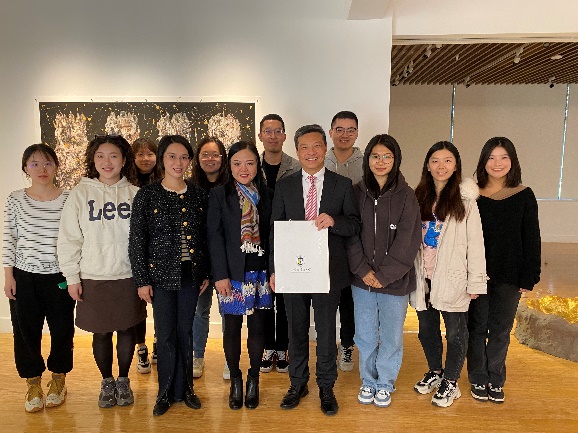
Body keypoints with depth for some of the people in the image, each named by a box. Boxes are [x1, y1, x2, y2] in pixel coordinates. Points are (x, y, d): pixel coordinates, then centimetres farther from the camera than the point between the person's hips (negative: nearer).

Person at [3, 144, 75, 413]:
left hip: (60, 277, -1)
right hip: (24, 278, 1)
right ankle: (33, 385, 30)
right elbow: (8, 240, 3)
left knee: (62, 330, 8)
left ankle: (58, 380, 31)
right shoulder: (15, 200, 0)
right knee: (26, 331, 9)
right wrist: (8, 276, -1)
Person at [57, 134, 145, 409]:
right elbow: (68, 238, -1)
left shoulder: (135, 194, 0)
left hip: (128, 276, 1)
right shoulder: (80, 193, -2)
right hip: (93, 278, 0)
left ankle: (123, 380, 33)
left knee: (127, 330, 11)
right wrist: (72, 277, -2)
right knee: (101, 333, 11)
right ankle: (107, 382, 34)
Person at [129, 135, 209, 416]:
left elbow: (206, 237, 7)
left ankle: (184, 387, 29)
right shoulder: (147, 195, -5)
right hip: (161, 275, -2)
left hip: (191, 275, 2)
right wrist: (142, 280, -7)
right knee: (165, 334, 7)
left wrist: (207, 274, 6)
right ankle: (166, 392, 26)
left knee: (185, 332, 12)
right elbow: (136, 241, -5)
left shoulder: (199, 195, 3)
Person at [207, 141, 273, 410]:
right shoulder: (218, 195, -1)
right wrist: (220, 275, -10)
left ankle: (253, 380, 26)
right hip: (232, 273, -2)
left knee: (257, 326, 9)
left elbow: (272, 235, 7)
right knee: (232, 327, 6)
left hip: (260, 272, 2)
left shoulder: (267, 195, 6)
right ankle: (235, 380, 25)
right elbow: (214, 237, -5)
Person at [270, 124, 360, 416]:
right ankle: (298, 384, 34)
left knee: (326, 331, 10)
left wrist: (334, 220, -21)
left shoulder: (342, 185, 1)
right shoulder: (284, 186, 4)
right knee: (296, 330, 14)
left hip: (328, 270, -1)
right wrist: (274, 269, -1)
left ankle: (326, 388, 30)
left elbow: (355, 225, 0)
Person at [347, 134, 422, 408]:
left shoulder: (406, 196, -6)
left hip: (395, 280, -2)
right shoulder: (357, 193, 1)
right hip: (362, 279, 2)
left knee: (391, 336, 12)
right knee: (365, 336, 14)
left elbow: (407, 241, -9)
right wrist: (363, 270, -9)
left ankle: (385, 384, 33)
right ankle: (368, 381, 35)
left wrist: (384, 275, -12)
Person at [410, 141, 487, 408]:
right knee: (427, 328, 17)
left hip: (453, 278, -4)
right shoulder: (420, 197, 7)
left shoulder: (465, 199, -7)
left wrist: (475, 281, -10)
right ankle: (435, 373, 39)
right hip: (424, 277, 5)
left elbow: (475, 242, -8)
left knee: (455, 332, 8)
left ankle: (451, 383, 28)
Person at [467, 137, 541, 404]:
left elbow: (531, 239, 1)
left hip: (509, 278, 1)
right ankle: (478, 379, 28)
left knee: (500, 331, 13)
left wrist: (529, 277, -2)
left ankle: (495, 380, 31)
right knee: (477, 328, 11)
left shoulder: (524, 196, -2)